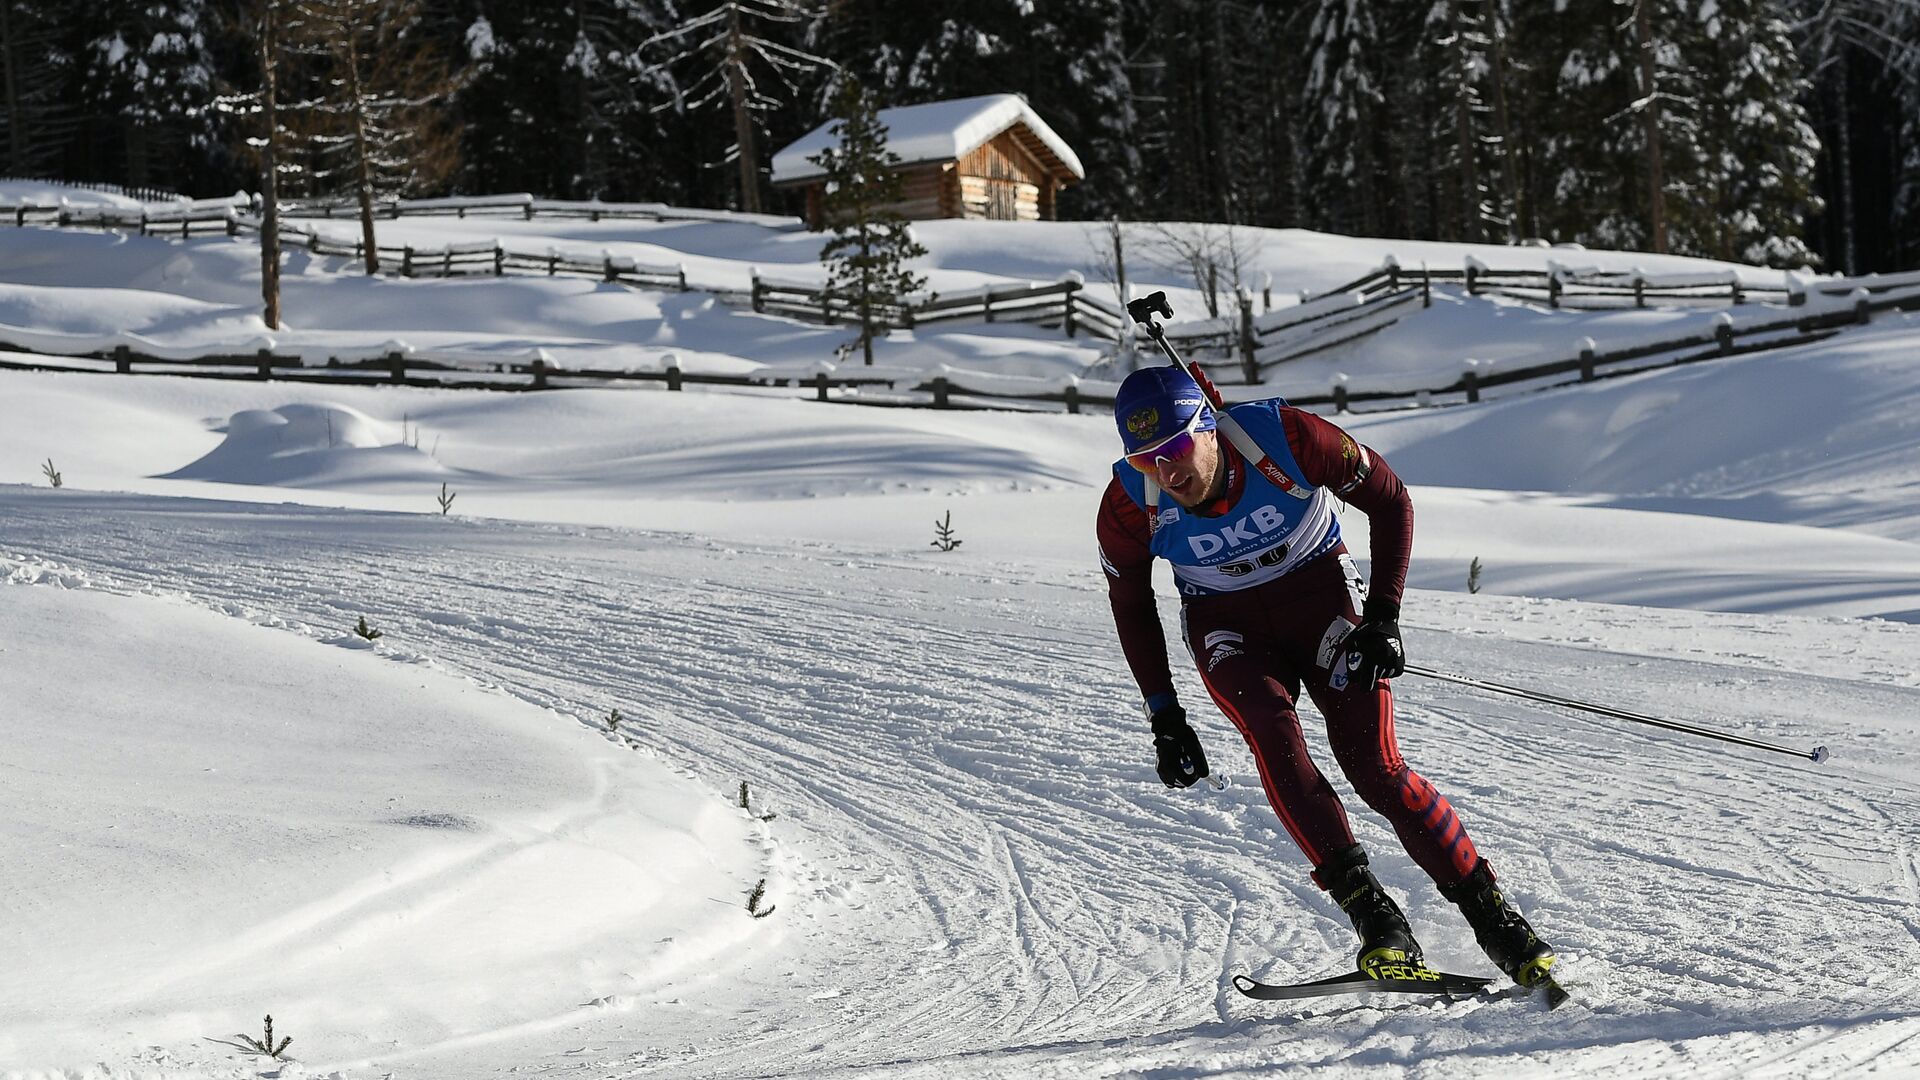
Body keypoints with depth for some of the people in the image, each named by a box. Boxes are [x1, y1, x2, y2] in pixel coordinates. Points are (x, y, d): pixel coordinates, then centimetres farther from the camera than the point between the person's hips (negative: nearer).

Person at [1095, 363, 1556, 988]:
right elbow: (1130, 604, 1)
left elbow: (1390, 502, -10)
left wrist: (1383, 618, -14)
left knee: (1375, 767, -17)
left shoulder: (1286, 438, -26)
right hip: (1228, 626, 1)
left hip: (1319, 590, -1)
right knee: (1272, 733, -30)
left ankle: (1494, 919, -6)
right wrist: (1163, 714, -2)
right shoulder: (1130, 506, -20)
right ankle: (1373, 918, -31)